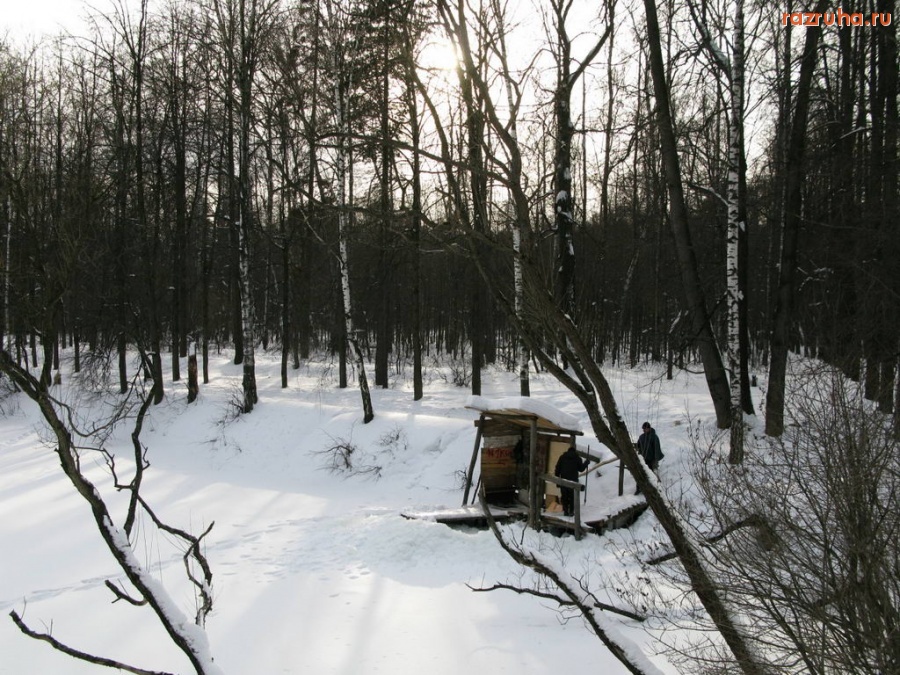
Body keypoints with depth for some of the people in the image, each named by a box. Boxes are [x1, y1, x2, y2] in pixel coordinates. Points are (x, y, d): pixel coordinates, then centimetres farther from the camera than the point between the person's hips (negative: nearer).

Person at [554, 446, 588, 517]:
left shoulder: (562, 457, 6)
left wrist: (557, 477, 7)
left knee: (564, 496, 7)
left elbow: (558, 468, 2)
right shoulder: (577, 458, 2)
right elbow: (581, 469, 6)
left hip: (563, 480, 1)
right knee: (572, 496, 6)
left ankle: (565, 510, 1)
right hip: (573, 480, -1)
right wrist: (586, 463, 22)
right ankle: (571, 511, 0)